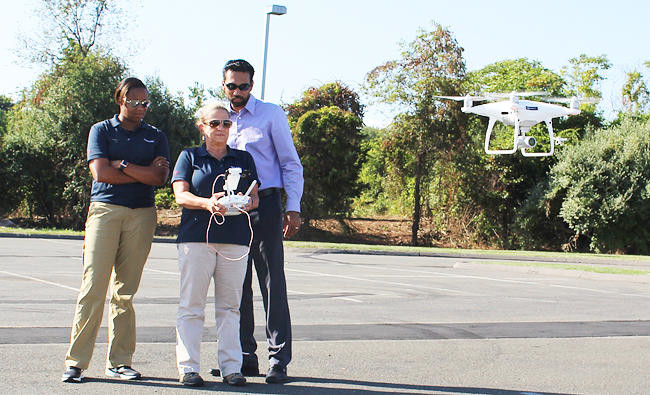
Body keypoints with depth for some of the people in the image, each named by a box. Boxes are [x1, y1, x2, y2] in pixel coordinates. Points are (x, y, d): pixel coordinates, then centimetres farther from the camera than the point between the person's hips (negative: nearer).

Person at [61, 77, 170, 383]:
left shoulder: (156, 137, 16)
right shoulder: (101, 130, 11)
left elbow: (159, 178, 1)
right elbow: (100, 172, -3)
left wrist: (122, 165, -5)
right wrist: (144, 172, -1)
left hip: (141, 214, 2)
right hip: (104, 210, -2)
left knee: (125, 290, 1)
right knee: (93, 285, -9)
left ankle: (119, 361, 6)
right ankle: (76, 361, -7)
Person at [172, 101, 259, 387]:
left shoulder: (244, 159, 19)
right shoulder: (190, 157, 12)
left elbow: (255, 196, 14)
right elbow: (180, 195, 1)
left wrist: (248, 202, -10)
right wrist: (206, 203, -18)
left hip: (235, 238, 2)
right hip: (196, 236, -2)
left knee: (229, 306, 1)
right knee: (192, 305, -4)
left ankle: (231, 367, 5)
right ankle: (188, 367, 1)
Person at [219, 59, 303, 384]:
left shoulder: (271, 114, 2)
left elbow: (291, 163, 1)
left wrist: (293, 208, -7)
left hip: (265, 205, -5)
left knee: (273, 285, -6)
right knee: (238, 285, 7)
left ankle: (278, 360, -2)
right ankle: (245, 357, 15)